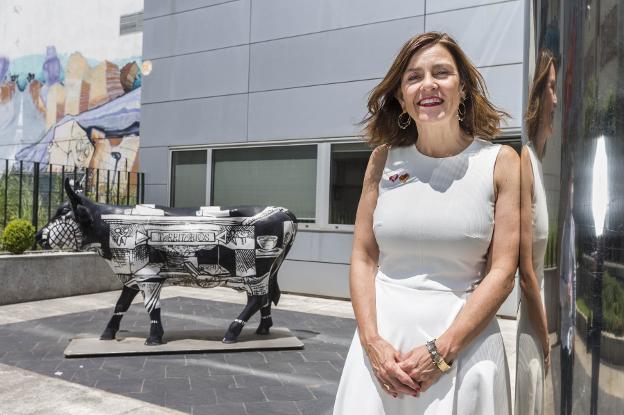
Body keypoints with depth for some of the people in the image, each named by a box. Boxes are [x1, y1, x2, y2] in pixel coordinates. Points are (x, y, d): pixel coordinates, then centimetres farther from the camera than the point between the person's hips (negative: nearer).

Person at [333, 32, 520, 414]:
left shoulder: (500, 162, -3)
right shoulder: (384, 160, 3)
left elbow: (502, 272, -7)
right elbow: (363, 258, 2)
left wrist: (442, 351, -13)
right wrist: (372, 341, -9)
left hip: (464, 342, -1)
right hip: (382, 340, 2)